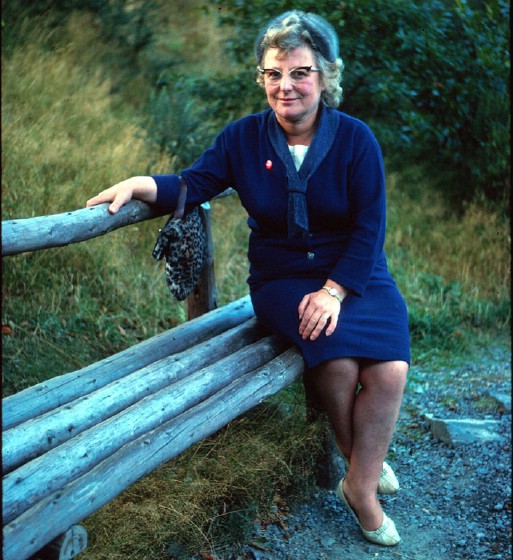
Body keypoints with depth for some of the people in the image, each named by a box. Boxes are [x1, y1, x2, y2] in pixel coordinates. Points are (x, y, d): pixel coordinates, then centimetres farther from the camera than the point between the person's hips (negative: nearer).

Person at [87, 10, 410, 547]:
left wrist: (335, 290, -18)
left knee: (389, 370, -22)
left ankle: (361, 486, 0)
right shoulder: (245, 136, 0)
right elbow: (194, 184, -4)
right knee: (338, 363, -27)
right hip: (282, 277, -1)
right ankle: (364, 459, 4)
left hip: (356, 275, 1)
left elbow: (370, 226, -7)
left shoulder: (355, 138, -4)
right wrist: (144, 184, -26)